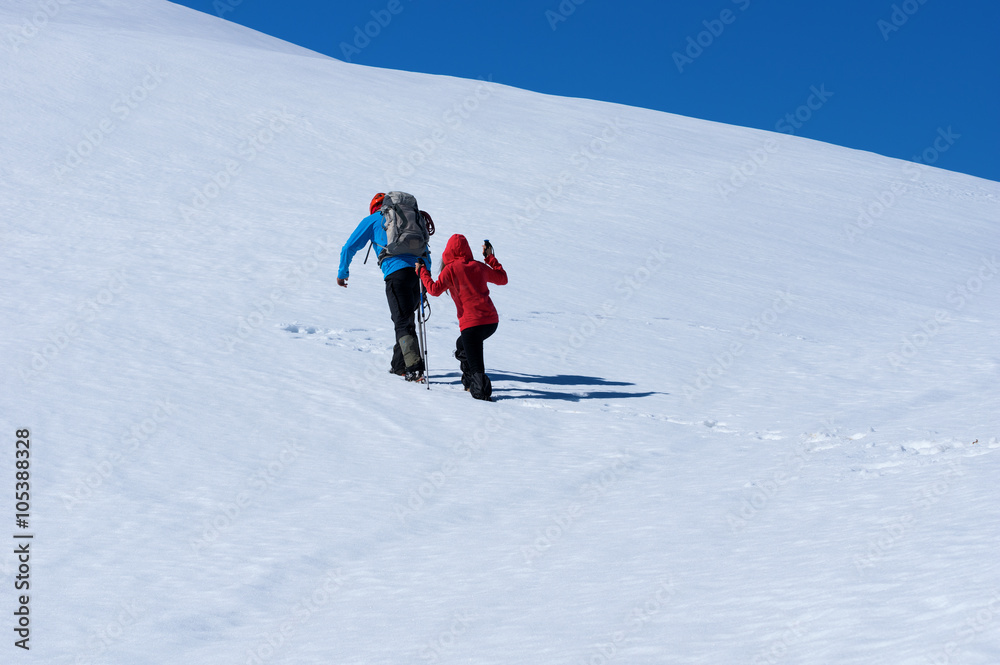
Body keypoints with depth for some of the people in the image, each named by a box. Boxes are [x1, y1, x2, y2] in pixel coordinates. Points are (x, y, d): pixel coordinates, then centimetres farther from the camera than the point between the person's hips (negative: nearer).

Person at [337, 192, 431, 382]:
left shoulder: (372, 220, 18)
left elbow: (349, 248, 18)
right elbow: (425, 251, 30)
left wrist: (342, 273, 31)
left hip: (396, 272, -5)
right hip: (417, 271, 5)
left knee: (403, 323, -7)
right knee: (406, 319, 18)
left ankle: (415, 369, -20)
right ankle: (399, 365, 22)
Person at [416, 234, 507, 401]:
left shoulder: (451, 269, -2)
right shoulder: (479, 267, 13)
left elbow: (435, 289, -9)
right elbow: (502, 279, 25)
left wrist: (422, 271, 6)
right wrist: (491, 258, 35)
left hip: (472, 323, -6)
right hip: (492, 321, 6)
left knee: (476, 366, -6)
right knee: (462, 344, 31)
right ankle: (470, 382, 35)